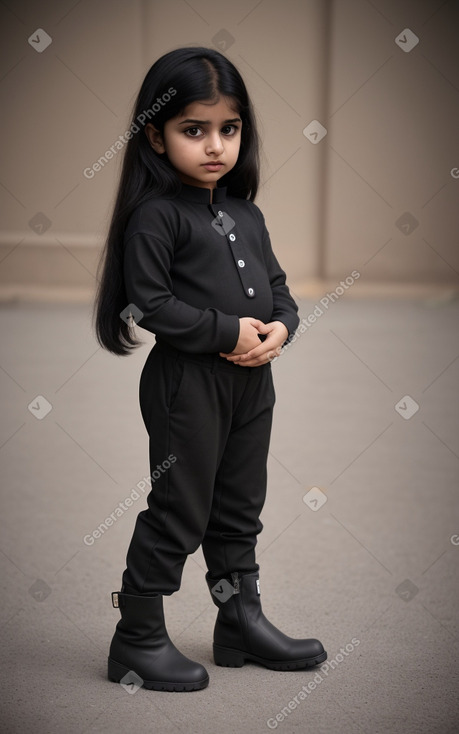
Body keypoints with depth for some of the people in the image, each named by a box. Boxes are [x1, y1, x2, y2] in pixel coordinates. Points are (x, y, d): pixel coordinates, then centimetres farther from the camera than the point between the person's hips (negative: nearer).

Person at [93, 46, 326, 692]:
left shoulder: (246, 214, 12)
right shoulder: (155, 214, -11)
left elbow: (277, 286, 17)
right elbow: (149, 304, -17)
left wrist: (279, 329, -5)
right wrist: (229, 331, -19)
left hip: (253, 379, 7)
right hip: (187, 381, -7)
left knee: (240, 508, 17)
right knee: (178, 511, 0)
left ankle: (242, 620, 31)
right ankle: (138, 638, 14)